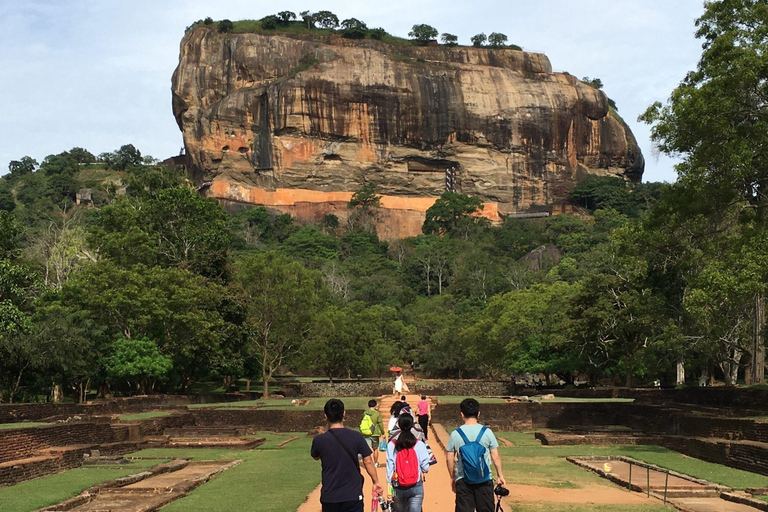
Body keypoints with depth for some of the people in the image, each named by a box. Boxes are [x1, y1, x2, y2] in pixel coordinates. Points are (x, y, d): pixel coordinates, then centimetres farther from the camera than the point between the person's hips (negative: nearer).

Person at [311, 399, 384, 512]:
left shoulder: (319, 440, -7)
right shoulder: (356, 436, -8)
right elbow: (368, 461, -3)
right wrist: (376, 482, 10)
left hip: (329, 497, 1)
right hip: (353, 496, -1)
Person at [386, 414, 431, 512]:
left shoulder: (391, 445, -5)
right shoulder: (419, 444, -7)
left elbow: (389, 468, -4)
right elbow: (425, 468, -5)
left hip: (398, 487, 2)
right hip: (416, 487, -2)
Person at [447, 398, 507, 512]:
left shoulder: (455, 434, -4)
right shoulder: (487, 432, -5)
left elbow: (450, 459, 2)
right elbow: (496, 458, -1)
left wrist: (452, 477, 17)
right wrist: (500, 476, 12)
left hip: (463, 481, 0)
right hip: (484, 480, 0)